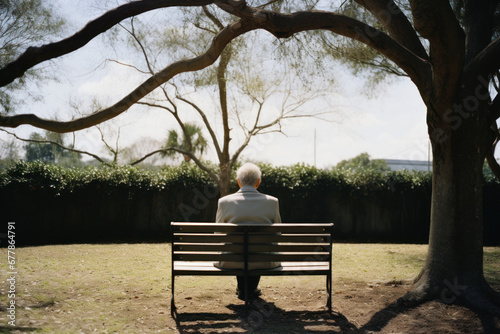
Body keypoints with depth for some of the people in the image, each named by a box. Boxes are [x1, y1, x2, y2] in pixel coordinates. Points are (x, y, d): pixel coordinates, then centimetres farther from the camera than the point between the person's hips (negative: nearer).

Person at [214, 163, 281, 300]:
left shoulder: (224, 202, -6)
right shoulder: (272, 202, -5)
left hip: (232, 262, 0)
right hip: (263, 262, 0)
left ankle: (242, 289, 47)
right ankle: (251, 289, 50)